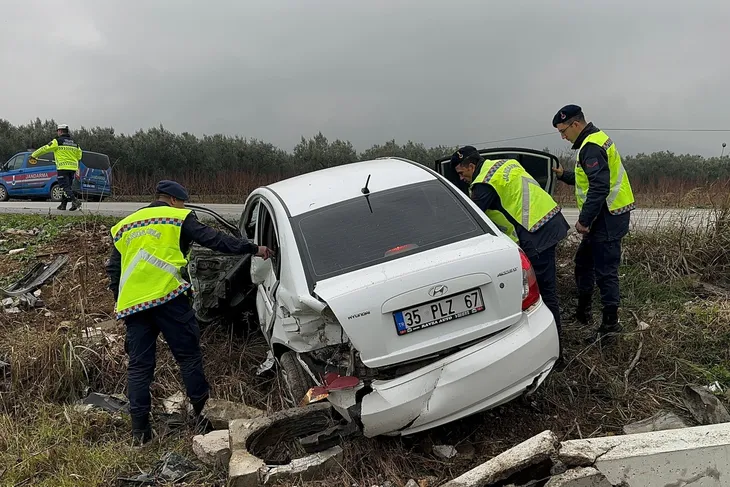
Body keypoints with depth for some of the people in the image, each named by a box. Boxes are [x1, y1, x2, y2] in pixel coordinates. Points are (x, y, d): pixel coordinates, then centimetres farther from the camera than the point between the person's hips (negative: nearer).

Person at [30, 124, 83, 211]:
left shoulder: (57, 141, -2)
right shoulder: (74, 143, 15)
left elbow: (45, 149, 3)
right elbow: (79, 156, 21)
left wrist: (34, 155, 14)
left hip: (63, 168, -6)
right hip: (73, 168, 6)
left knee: (66, 187, -7)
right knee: (67, 186, 13)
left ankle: (75, 201, -25)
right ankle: (63, 204, 17)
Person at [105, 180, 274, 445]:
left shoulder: (125, 226, 24)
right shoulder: (179, 217, 7)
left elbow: (113, 269, 23)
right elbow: (214, 239, -1)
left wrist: (121, 303, 28)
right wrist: (253, 248, 1)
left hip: (132, 304, 5)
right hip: (167, 297, -5)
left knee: (139, 365, 9)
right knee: (188, 354, 6)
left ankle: (140, 429, 11)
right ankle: (202, 412, 10)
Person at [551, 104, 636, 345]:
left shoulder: (591, 147, -18)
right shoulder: (595, 140, 16)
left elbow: (599, 188, -26)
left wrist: (584, 220, -23)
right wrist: (565, 175, 21)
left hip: (608, 217, -11)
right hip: (605, 216, 11)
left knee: (604, 270, -6)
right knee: (584, 261, 20)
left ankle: (610, 323, 3)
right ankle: (583, 311, 32)